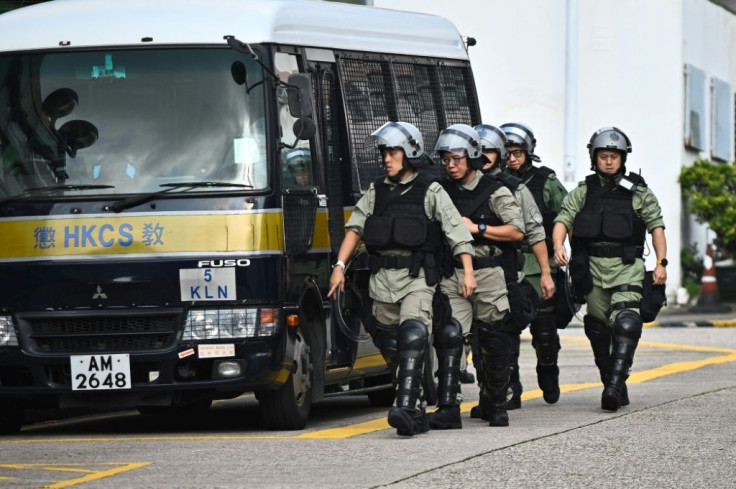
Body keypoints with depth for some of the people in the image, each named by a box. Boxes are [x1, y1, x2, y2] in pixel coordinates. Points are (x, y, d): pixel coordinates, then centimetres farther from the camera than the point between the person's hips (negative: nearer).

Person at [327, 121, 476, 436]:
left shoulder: (430, 192, 3)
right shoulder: (376, 192, 16)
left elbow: (458, 233, -2)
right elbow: (355, 229, 12)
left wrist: (468, 272, -11)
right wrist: (339, 265, 1)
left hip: (416, 278, -5)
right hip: (382, 279, 5)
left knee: (413, 336, -23)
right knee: (389, 345, 6)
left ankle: (405, 407, -33)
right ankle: (416, 413, 18)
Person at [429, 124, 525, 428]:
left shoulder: (495, 192, 0)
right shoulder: (442, 192, 13)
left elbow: (517, 232, -6)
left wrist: (477, 228, -11)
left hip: (488, 275, -3)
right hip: (452, 275, 3)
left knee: (493, 341, 5)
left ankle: (496, 405, 22)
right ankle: (448, 408, -18)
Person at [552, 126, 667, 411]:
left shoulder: (638, 191, 4)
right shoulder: (584, 191, 9)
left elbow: (656, 226, 3)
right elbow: (563, 219, 0)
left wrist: (661, 263, -6)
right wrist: (558, 246, -20)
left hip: (627, 266, -3)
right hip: (592, 266, 3)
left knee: (625, 322, -20)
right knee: (598, 328, 8)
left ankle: (615, 385, -29)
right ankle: (613, 384, 21)